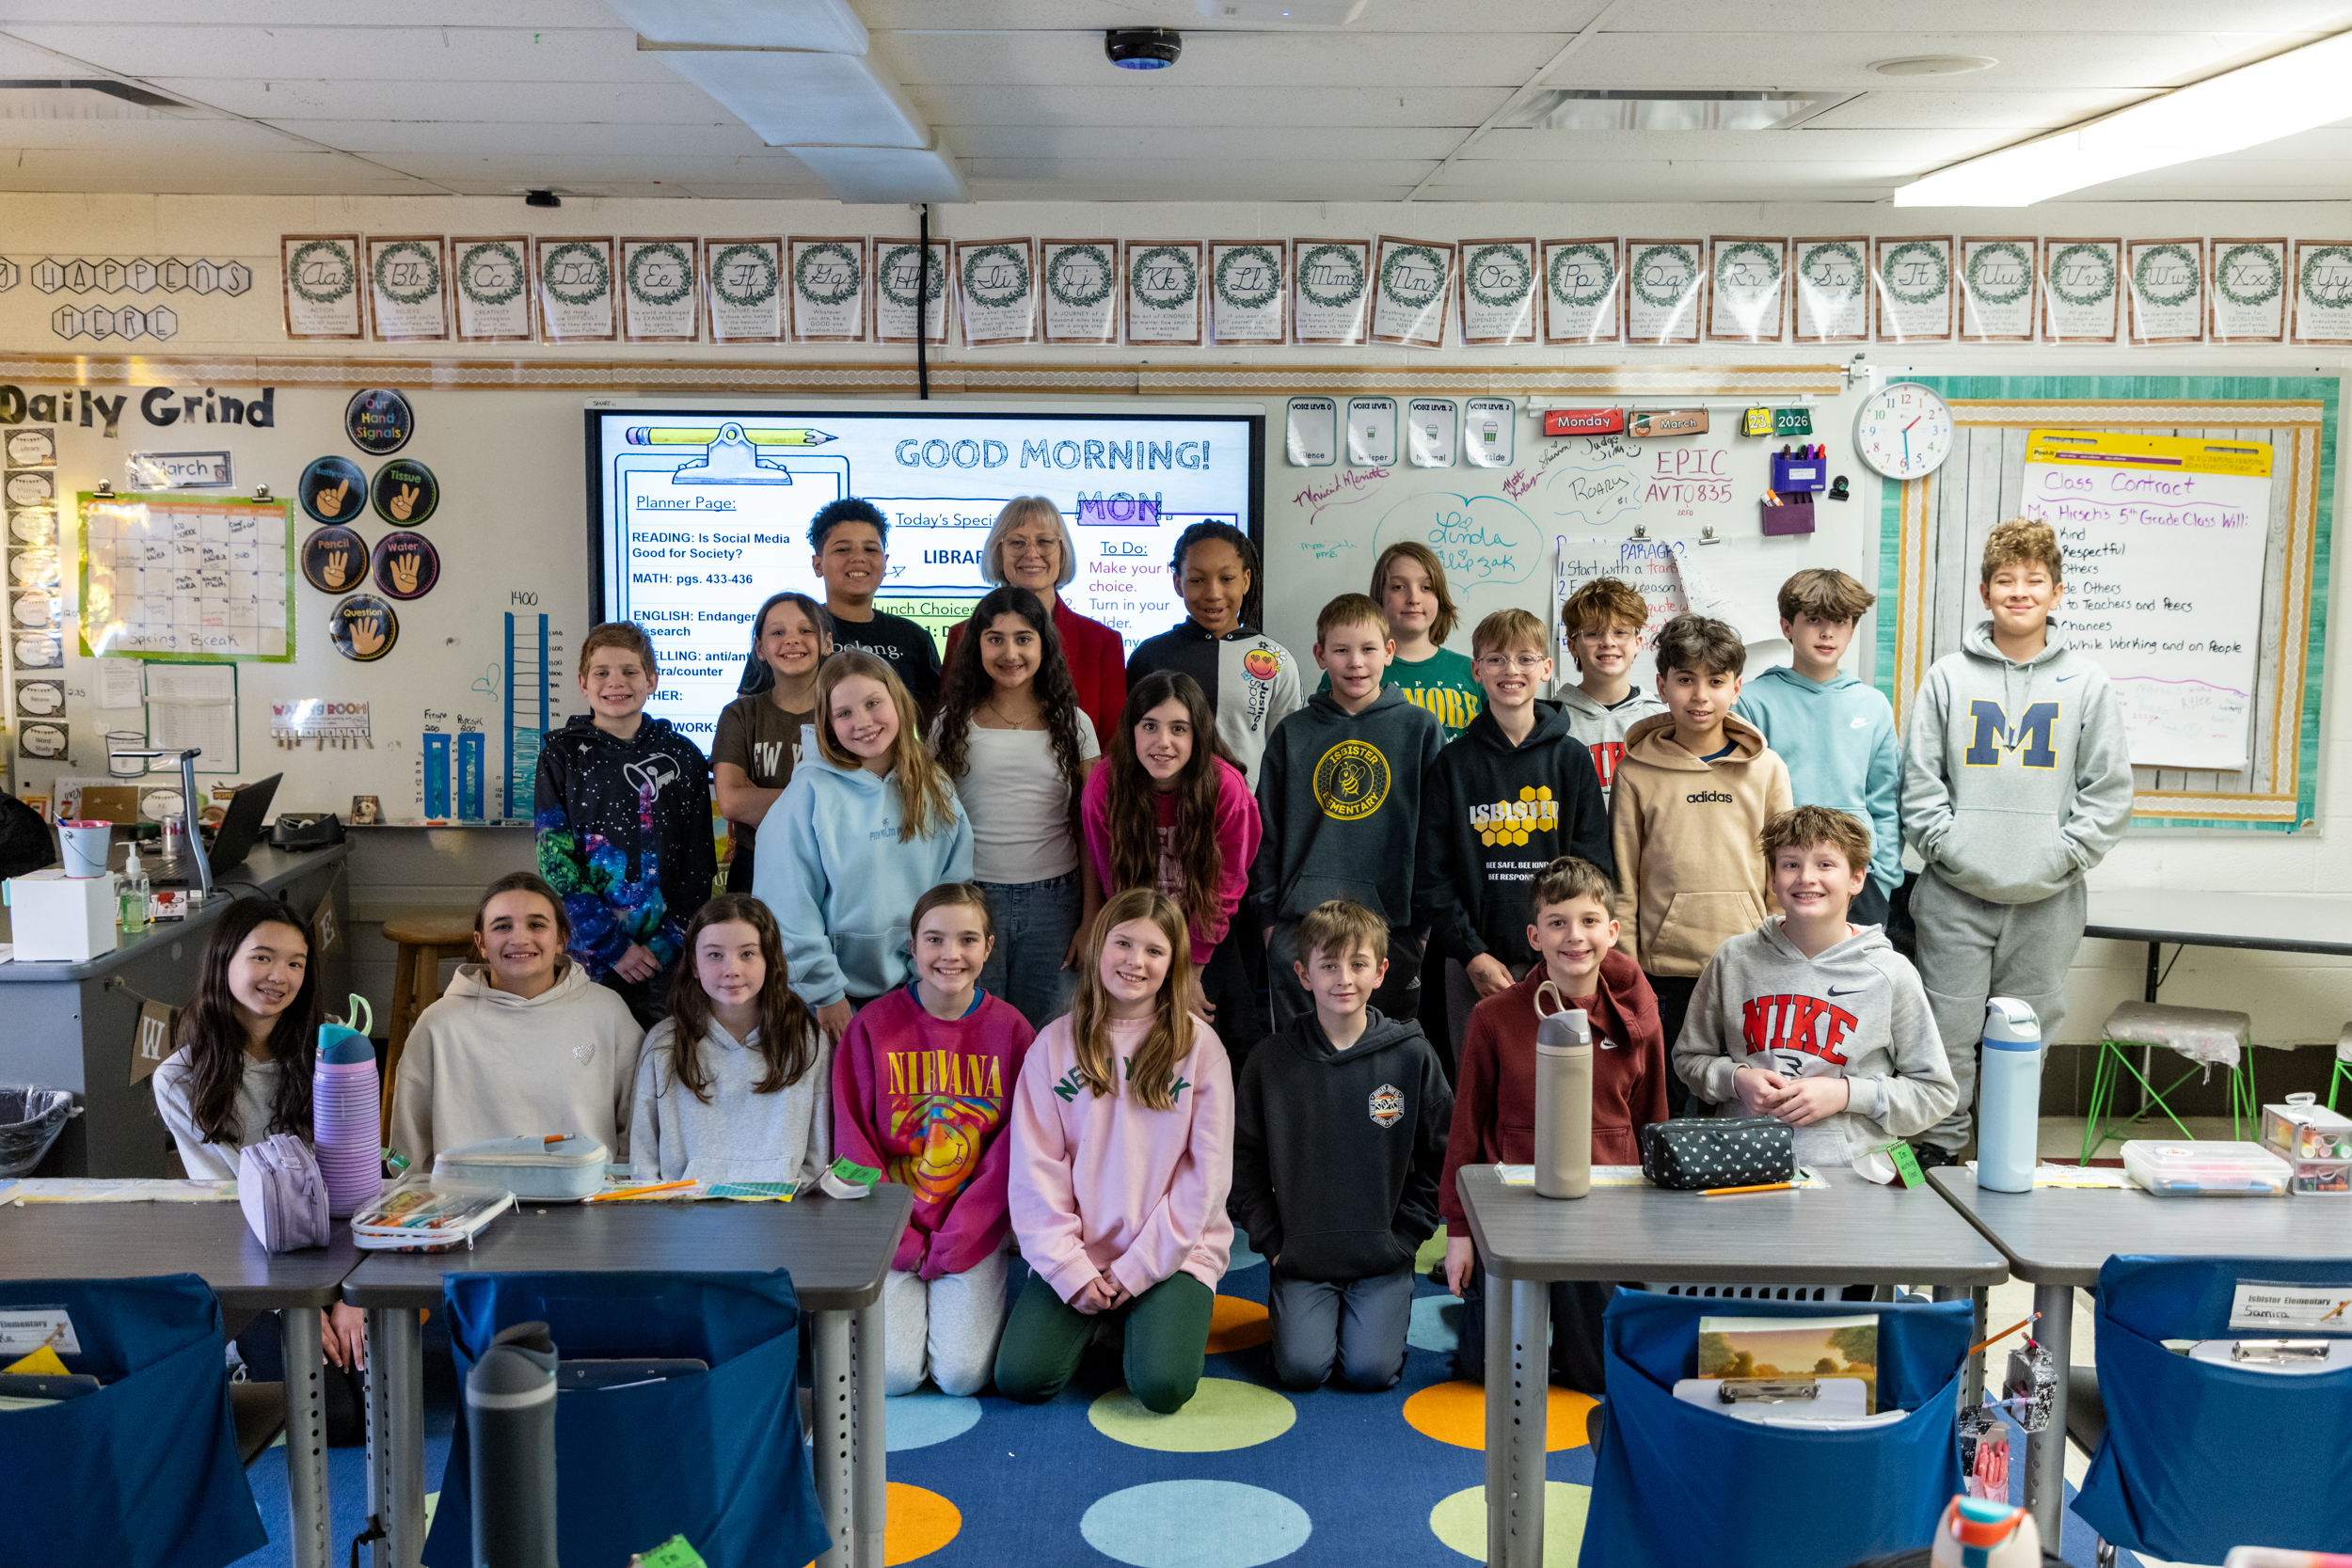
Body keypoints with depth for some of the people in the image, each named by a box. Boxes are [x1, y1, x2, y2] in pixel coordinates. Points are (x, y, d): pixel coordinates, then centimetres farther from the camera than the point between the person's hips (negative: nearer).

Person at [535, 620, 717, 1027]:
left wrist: (668, 944, -6)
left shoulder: (682, 757, 6)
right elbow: (556, 863, -4)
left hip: (666, 957, 1)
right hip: (588, 954, -1)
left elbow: (699, 864, 5)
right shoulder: (563, 755, 2)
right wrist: (612, 946, -11)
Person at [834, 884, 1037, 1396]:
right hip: (891, 1233, 0)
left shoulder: (1010, 1030, -2)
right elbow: (853, 1141, -2)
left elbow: (1014, 1149, -3)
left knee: (963, 1374, -16)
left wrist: (955, 1243, -10)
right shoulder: (873, 1026, -3)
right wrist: (901, 1241, -9)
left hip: (974, 1237, 0)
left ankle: (966, 1302, 16)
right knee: (893, 1373, -16)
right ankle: (908, 1299, 16)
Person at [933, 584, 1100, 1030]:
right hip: (973, 893, 0)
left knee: (1041, 1027, 7)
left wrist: (1091, 921, 0)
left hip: (1053, 897, 0)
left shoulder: (1073, 724, 5)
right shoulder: (953, 724, 4)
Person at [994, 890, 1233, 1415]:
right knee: (1020, 1377, -16)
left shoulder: (1198, 1045, -2)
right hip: (1075, 1252, 2)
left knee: (1161, 1387, -22)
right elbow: (1035, 1166, -1)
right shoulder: (1055, 1043, 2)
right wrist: (1070, 1267, -11)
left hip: (1174, 1252, -1)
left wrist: (1139, 1267, -9)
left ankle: (1166, 1318, 11)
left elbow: (1206, 1170, -4)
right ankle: (1092, 1322, 14)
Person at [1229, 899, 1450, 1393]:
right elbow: (1244, 1161, 3)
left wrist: (1403, 1239, -2)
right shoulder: (1272, 1060, -2)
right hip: (1301, 1256, 0)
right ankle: (1285, 1303, 18)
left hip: (1383, 1258, 0)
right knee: (1302, 1368, -14)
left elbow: (1439, 1160, 4)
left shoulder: (1412, 1056, -3)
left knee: (1371, 1370, -14)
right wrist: (1271, 1242, -3)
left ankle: (1385, 1310, 18)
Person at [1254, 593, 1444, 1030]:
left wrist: (1425, 921, 0)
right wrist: (1269, 914, 5)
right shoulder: (1293, 733, 8)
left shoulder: (1421, 728, 4)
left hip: (1392, 920, -1)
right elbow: (1266, 831, 12)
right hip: (1301, 922, 1)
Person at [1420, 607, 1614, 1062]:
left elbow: (1595, 866, 4)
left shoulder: (1572, 759, 6)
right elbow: (1434, 872, 2)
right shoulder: (1454, 763, 5)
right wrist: (1472, 953, -8)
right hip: (1473, 966, 0)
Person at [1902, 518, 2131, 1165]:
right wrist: (1948, 847, -7)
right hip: (1955, 895, -1)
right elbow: (1920, 778, 3)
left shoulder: (2087, 685, 4)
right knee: (1948, 1035, 1)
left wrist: (2062, 856, -6)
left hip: (2047, 899, 1)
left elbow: (2110, 789, 4)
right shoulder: (1948, 677, 3)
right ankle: (1938, 1148, 15)